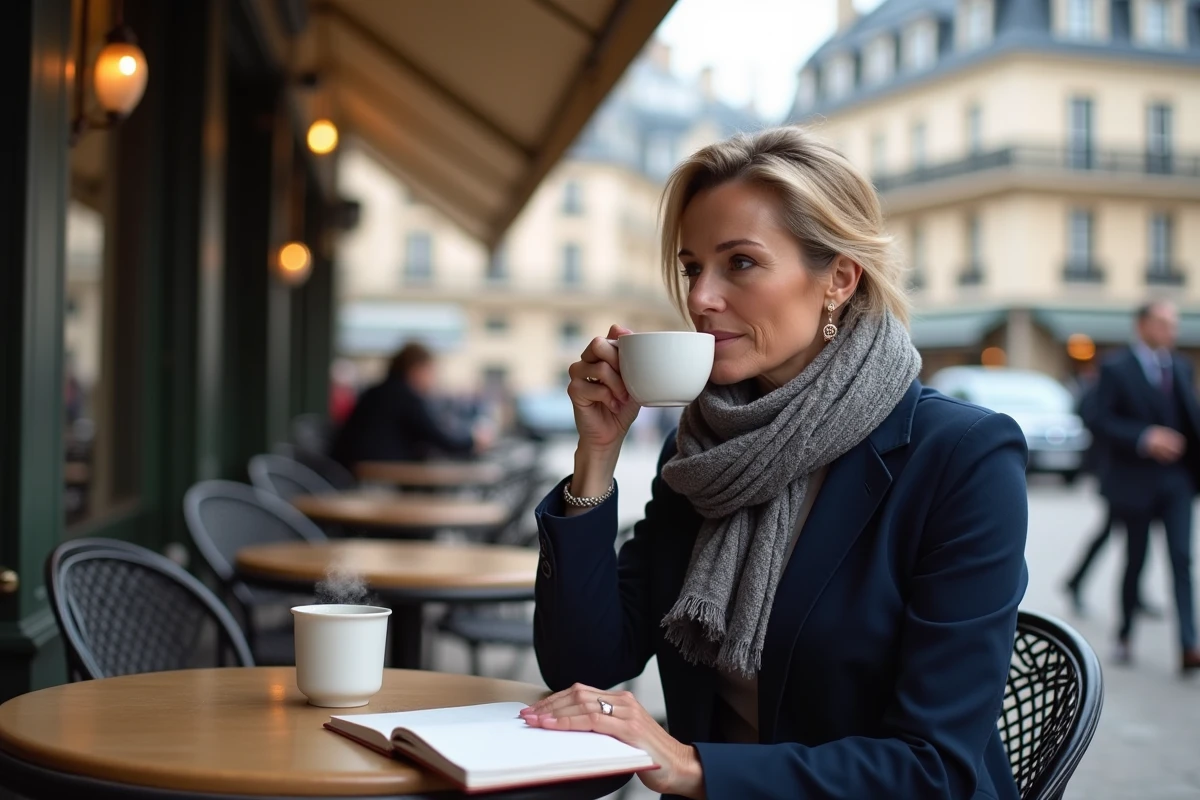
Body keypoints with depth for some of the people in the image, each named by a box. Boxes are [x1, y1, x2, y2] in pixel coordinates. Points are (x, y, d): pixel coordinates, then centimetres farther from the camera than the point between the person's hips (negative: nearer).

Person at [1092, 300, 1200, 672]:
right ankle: (1124, 637, 26)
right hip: (1137, 478, -3)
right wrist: (1145, 438, -24)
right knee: (1135, 560, 8)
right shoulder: (1116, 368, -5)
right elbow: (1104, 420, -11)